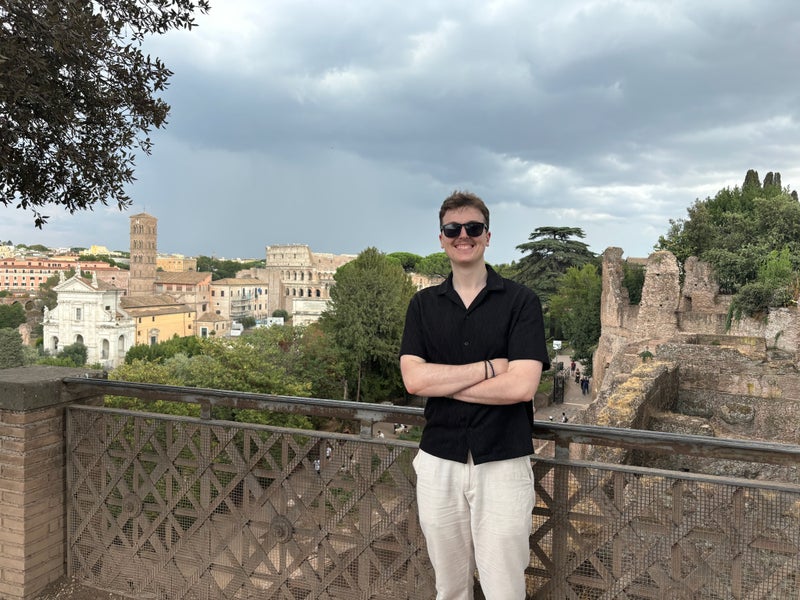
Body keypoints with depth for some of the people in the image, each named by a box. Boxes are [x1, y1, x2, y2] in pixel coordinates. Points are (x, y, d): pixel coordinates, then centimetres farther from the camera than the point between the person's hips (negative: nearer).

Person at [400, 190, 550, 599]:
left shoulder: (520, 301, -4)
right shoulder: (423, 305, 5)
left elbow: (522, 385, -16)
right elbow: (414, 379, -8)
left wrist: (442, 381, -11)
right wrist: (489, 367, -13)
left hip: (503, 464, -2)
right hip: (438, 463, 3)